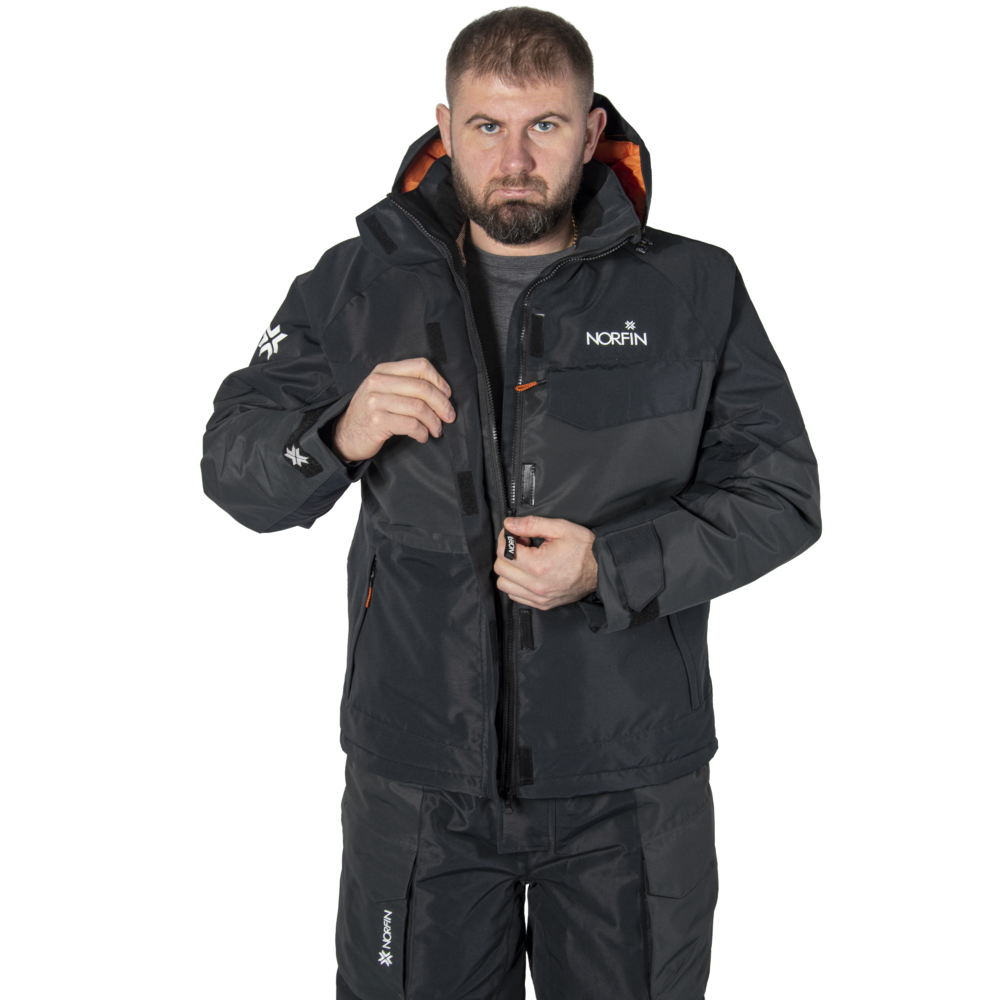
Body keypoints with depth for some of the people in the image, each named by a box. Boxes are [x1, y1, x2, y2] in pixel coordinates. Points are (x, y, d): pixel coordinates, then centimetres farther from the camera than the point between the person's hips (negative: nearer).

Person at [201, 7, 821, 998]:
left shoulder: (694, 292, -1)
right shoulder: (358, 286, 2)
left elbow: (779, 495, -2)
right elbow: (231, 465, 5)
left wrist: (612, 565, -17)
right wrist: (336, 436, -18)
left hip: (630, 780, 0)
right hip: (416, 776, 1)